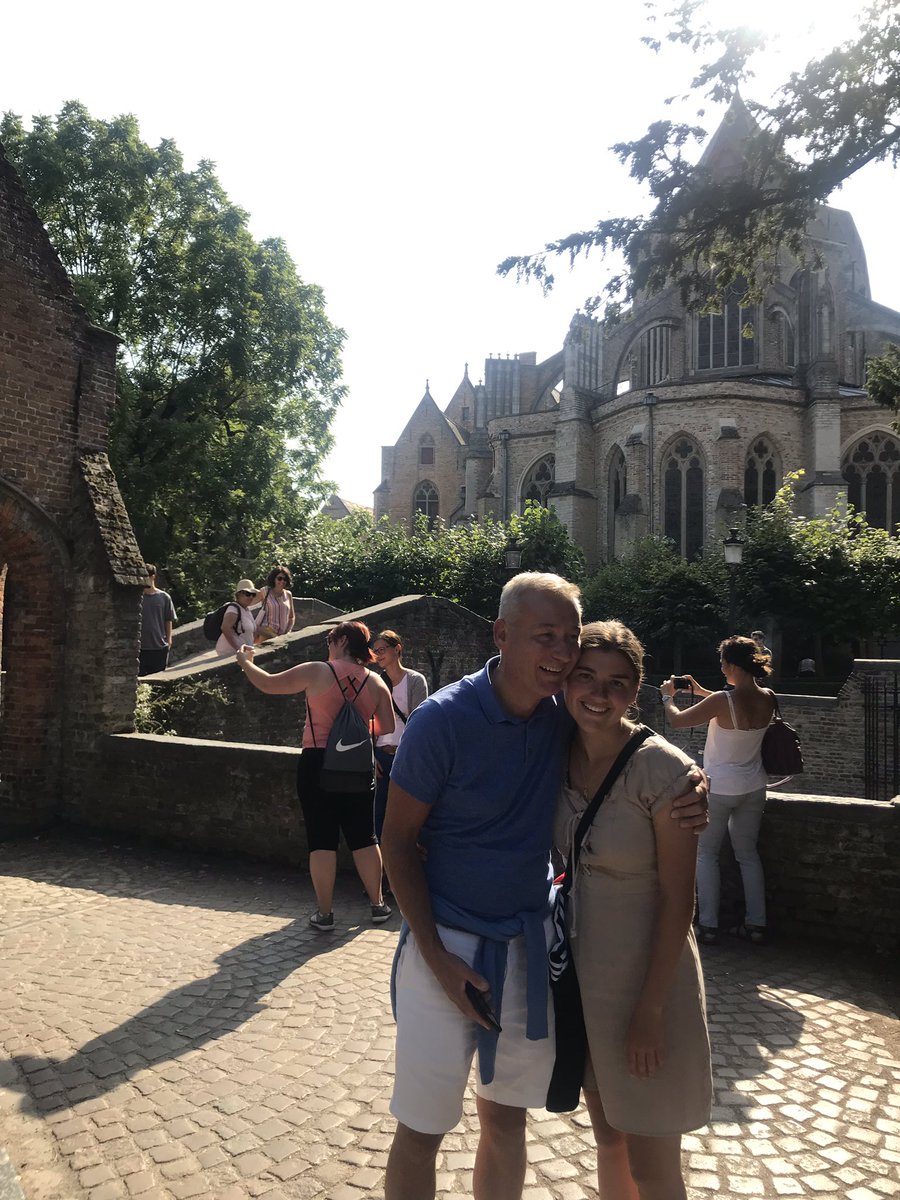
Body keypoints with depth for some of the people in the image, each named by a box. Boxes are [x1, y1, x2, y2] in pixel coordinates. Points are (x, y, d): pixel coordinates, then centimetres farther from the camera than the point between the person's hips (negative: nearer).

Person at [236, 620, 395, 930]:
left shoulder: (317, 672, -8)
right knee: (363, 838, 14)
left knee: (322, 839, 5)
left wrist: (245, 662, 18)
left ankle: (325, 913, 11)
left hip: (317, 762, -3)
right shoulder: (376, 683, 1)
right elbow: (388, 729, 6)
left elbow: (267, 684, 0)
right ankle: (378, 904, 21)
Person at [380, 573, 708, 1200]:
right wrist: (436, 957, -14)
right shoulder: (442, 719, -19)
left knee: (507, 1118, 20)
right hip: (448, 942, -4)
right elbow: (398, 840, -11)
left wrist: (689, 794, -14)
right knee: (421, 1131, 9)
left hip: (530, 942, 4)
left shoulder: (565, 715, -7)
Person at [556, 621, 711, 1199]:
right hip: (580, 972, 5)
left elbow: (677, 900, -17)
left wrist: (650, 1011, -14)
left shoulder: (664, 771, -22)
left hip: (646, 976, -5)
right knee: (608, 1140, 23)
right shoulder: (560, 755, -5)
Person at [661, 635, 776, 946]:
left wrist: (668, 696, 4)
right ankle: (756, 924, 22)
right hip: (753, 789, 5)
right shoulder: (767, 699, -7)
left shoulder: (722, 701, -25)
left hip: (719, 789, -5)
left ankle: (708, 926, 10)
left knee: (706, 853, 9)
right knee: (748, 854, 17)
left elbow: (676, 721, -15)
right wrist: (702, 691, 17)